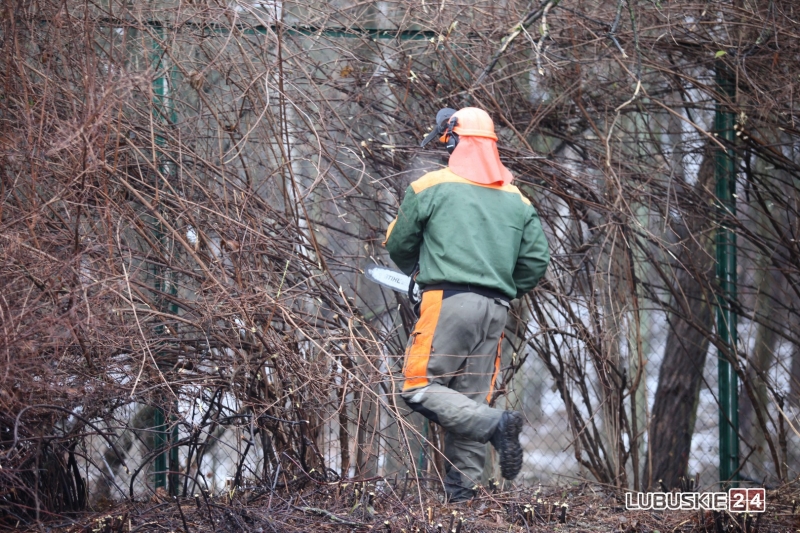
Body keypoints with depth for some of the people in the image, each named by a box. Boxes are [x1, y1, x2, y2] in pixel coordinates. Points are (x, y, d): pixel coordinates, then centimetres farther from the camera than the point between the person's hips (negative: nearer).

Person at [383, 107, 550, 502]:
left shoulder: (431, 188, 3)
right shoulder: (517, 201, 14)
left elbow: (400, 246, 11)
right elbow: (536, 261, 9)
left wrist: (415, 271, 33)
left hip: (448, 302, -5)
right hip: (495, 311, 5)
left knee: (420, 389, -3)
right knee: (469, 401, 9)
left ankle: (496, 424, -21)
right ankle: (460, 491, 2)